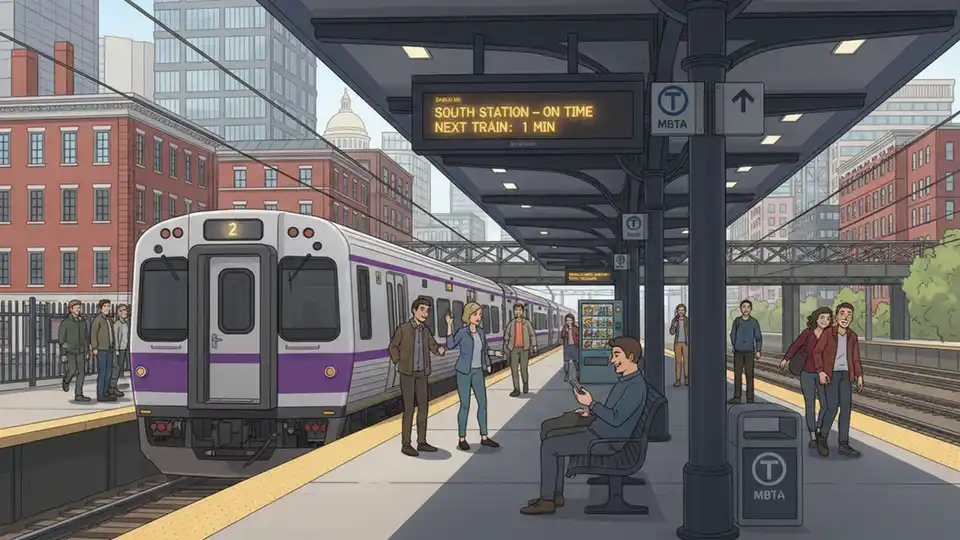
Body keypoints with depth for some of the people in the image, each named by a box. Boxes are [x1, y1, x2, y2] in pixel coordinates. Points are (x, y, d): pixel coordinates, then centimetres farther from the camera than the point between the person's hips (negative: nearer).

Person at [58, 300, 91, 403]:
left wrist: (87, 351, 13)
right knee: (72, 370, -17)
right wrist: (63, 354, -10)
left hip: (80, 351, 5)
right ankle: (66, 381, 17)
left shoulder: (83, 322, 10)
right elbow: (61, 339, -5)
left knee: (81, 372, -1)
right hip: (69, 351, -5)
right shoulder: (65, 322, -4)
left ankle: (78, 395, 3)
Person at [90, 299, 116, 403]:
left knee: (109, 372, 11)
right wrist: (94, 348, -15)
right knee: (102, 372, -6)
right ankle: (100, 395, -3)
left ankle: (106, 392, 18)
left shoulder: (109, 319, 15)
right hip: (101, 349, -8)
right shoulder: (98, 319, -7)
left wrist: (113, 346, 16)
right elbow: (93, 333, -10)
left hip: (109, 349, 8)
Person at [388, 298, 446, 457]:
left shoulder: (425, 330, 7)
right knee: (409, 408, -7)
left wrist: (440, 350, -16)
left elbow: (433, 347, 6)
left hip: (422, 374, 6)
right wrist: (398, 362, -8)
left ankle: (421, 442, 15)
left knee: (423, 407, 7)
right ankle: (406, 444, -1)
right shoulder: (403, 328, -8)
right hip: (407, 373, -6)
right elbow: (392, 347, 2)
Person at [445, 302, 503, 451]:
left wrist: (496, 353, 3)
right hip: (464, 372, -6)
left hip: (478, 372, 6)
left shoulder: (481, 331, 6)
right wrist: (449, 325, -28)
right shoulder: (462, 332, -11)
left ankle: (484, 437, 13)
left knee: (483, 403, 5)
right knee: (465, 405, -3)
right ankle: (462, 439, 7)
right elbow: (450, 345, -26)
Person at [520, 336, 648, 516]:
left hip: (606, 441, -10)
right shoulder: (625, 380, 11)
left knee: (548, 446, -11)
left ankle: (546, 501, -2)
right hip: (596, 430, 10)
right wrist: (590, 410, 12)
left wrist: (591, 403, -23)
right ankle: (556, 494, 15)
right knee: (552, 435, 13)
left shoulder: (636, 386, -21)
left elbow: (616, 418, -26)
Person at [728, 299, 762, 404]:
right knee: (737, 374, 5)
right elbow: (732, 335, 12)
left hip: (750, 352, -2)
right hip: (738, 352, 2)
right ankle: (737, 397, 12)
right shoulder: (737, 321, 1)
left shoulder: (754, 322, -3)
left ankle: (750, 398, 6)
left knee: (749, 375, 0)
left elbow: (758, 337, 0)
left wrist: (758, 351, -5)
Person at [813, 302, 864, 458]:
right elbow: (817, 352, -3)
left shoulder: (852, 336, 4)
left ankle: (844, 445, 7)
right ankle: (822, 439, 13)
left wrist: (859, 376, 3)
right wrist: (821, 371, -12)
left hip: (846, 375, 4)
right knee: (832, 408, -9)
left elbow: (855, 358, 10)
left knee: (846, 407, 1)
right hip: (831, 374, -4)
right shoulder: (828, 333, -8)